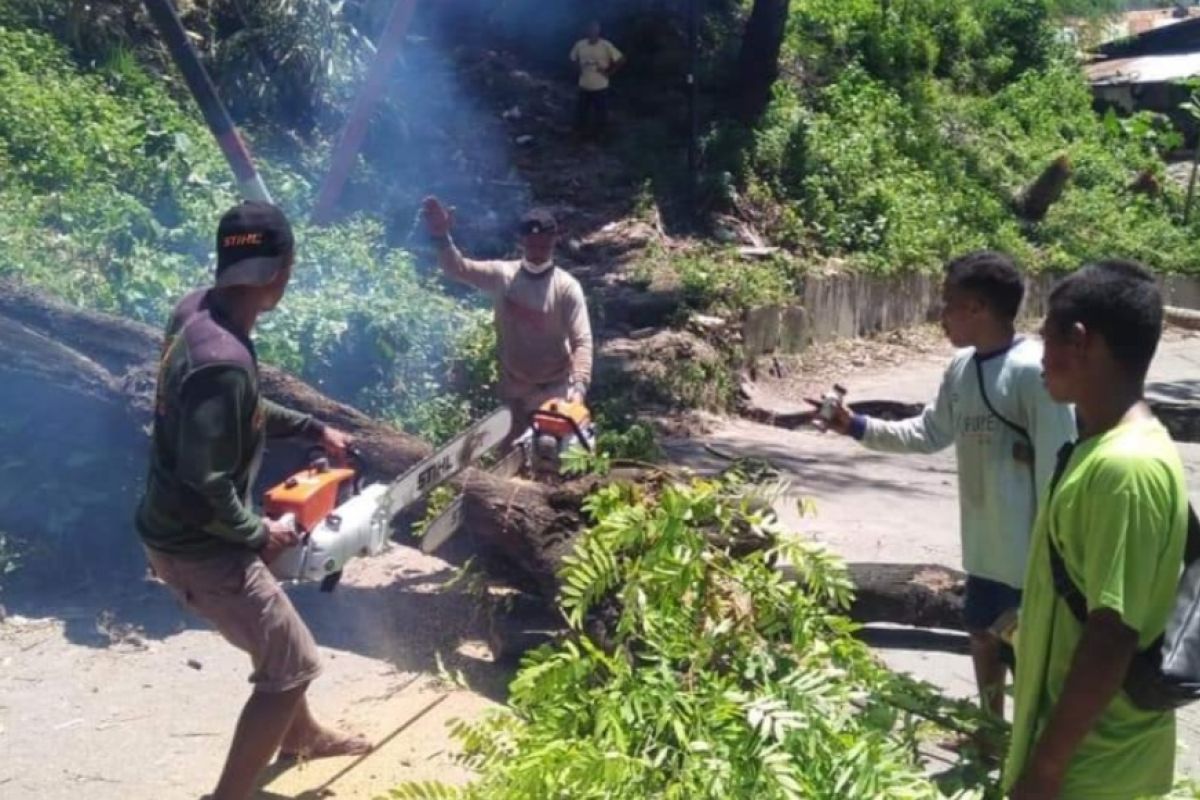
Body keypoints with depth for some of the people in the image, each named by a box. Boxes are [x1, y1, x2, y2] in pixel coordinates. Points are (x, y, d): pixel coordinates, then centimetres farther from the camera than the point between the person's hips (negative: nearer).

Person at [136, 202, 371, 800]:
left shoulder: (196, 309, -3)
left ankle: (300, 735, 53)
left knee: (270, 624, 29)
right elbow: (206, 487, -29)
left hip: (182, 529, 10)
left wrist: (312, 429, 17)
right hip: (197, 547, -10)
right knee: (292, 663, 4)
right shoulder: (222, 360, -33)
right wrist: (259, 534, -13)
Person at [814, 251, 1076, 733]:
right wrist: (855, 426, 7)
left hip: (1028, 551, -9)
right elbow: (929, 434, 15)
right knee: (983, 636, 24)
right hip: (982, 544, 9)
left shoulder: (1033, 372, -22)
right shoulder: (961, 368, 4)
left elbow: (1057, 470, -21)